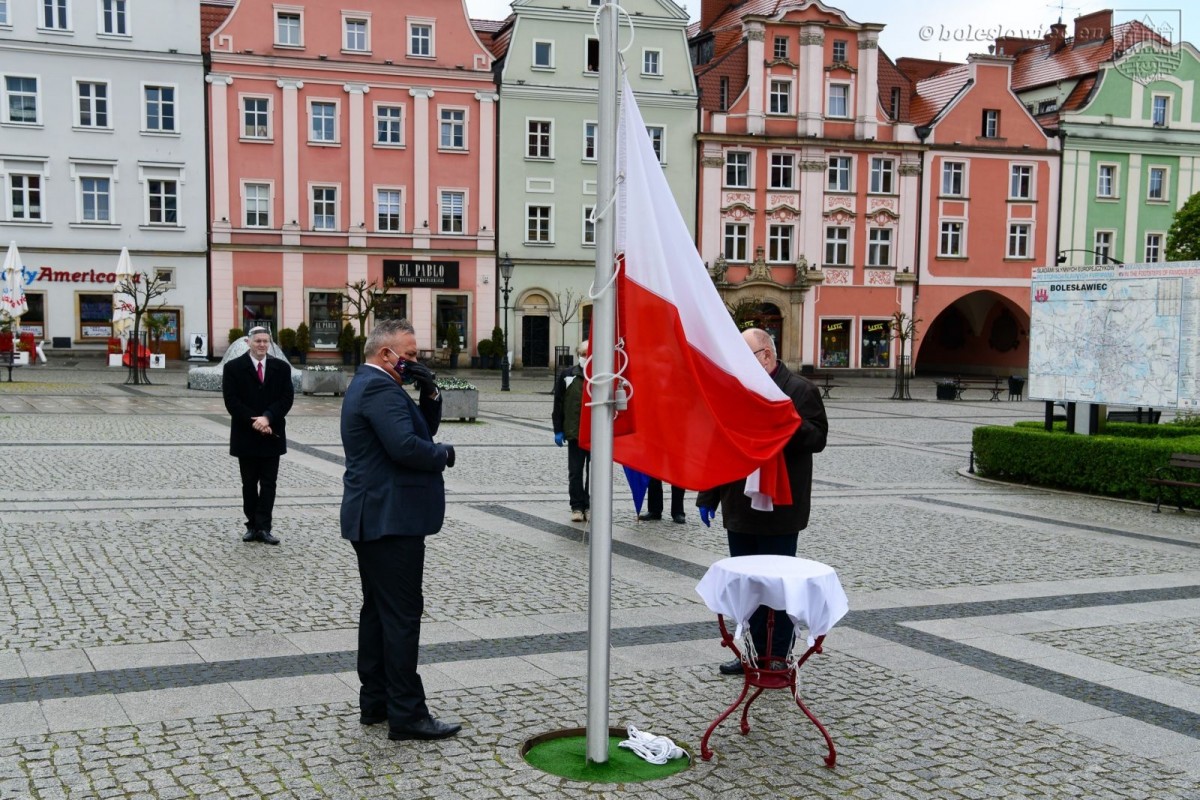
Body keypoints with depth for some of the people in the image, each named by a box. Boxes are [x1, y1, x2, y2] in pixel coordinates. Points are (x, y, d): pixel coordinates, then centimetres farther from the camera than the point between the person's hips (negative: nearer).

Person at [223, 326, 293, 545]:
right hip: (245, 435, -1)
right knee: (249, 484, 8)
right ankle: (253, 526, 15)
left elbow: (287, 398, -3)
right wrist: (253, 422, -16)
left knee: (269, 483, 0)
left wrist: (267, 417, -17)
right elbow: (231, 401, -8)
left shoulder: (281, 368, 4)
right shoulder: (233, 367, -1)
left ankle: (263, 527, 2)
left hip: (272, 435, 1)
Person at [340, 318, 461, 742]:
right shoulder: (379, 387, -16)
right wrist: (444, 454, -9)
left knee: (378, 611, 15)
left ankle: (375, 702, 23)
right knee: (402, 615, -8)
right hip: (391, 520, -11)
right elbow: (406, 446, -27)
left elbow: (423, 430, 19)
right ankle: (406, 714, -4)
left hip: (375, 518, 11)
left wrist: (430, 394, 2)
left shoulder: (370, 384, 18)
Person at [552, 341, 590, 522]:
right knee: (575, 473, 4)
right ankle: (577, 507, 11)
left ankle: (590, 506, 17)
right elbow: (558, 405, 4)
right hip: (574, 432, 0)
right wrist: (558, 430, 0)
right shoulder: (567, 376, 3)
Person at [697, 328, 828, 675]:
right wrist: (708, 496, 13)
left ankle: (777, 657, 11)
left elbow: (817, 438, -10)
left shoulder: (800, 390, -4)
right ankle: (757, 652, 22)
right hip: (739, 507, 6)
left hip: (778, 512, -6)